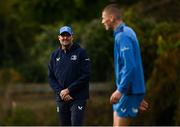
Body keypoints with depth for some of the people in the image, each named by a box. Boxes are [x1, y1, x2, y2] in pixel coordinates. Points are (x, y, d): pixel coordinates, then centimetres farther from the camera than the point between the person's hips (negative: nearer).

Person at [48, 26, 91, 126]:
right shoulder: (55, 55, 11)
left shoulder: (80, 53, -3)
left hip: (78, 99, -5)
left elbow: (86, 76, -10)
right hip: (61, 99, 5)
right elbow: (51, 77, 10)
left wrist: (68, 90, -13)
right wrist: (60, 92, -7)